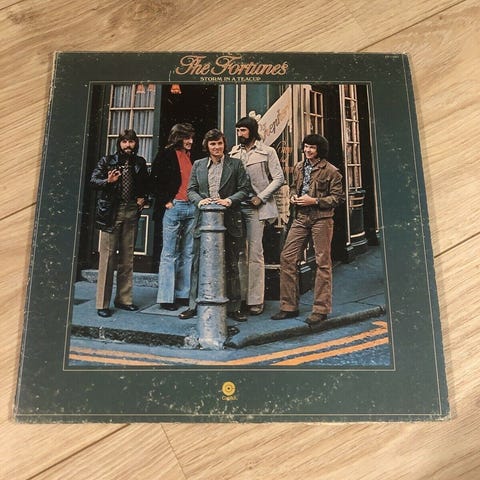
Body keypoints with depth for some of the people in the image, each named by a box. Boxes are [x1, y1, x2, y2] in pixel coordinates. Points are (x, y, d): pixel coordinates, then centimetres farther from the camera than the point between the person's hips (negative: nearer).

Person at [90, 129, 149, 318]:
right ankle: (103, 303, 1)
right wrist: (108, 181, -19)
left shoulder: (140, 163, 13)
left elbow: (146, 183, 25)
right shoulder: (107, 161, 4)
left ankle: (124, 299, 19)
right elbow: (93, 180, -1)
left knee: (127, 257, 8)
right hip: (111, 212, -4)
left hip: (131, 212, 4)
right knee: (107, 256, -5)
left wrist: (143, 197, 9)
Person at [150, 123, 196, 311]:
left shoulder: (192, 157, 16)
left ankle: (183, 294, 18)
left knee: (188, 253, 8)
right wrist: (165, 201, -9)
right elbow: (154, 180, -4)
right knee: (170, 254, -1)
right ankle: (166, 297, 6)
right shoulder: (166, 155, -1)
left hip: (191, 208, 6)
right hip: (174, 207, -6)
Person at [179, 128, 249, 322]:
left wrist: (229, 200, -16)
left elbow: (244, 190, 1)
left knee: (231, 265, 5)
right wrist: (199, 200, -12)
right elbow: (191, 190, 9)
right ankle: (194, 305, 15)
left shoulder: (235, 164, 6)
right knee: (198, 264, 5)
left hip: (229, 221, -2)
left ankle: (233, 307, 15)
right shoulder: (198, 165, 13)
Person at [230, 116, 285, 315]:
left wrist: (261, 197, -9)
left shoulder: (267, 151, 4)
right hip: (236, 206, 4)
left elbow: (279, 179, 0)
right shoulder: (234, 152, 15)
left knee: (255, 253, -4)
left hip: (255, 208, -4)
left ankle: (255, 300, 2)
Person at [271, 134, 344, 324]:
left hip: (321, 219, -5)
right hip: (300, 218, 6)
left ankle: (321, 309, 9)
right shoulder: (299, 167, 13)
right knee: (287, 257, 0)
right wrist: (293, 196, 4)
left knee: (322, 263, 0)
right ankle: (289, 306, 10)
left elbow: (338, 197, -7)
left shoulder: (330, 171, -5)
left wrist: (314, 201, -15)